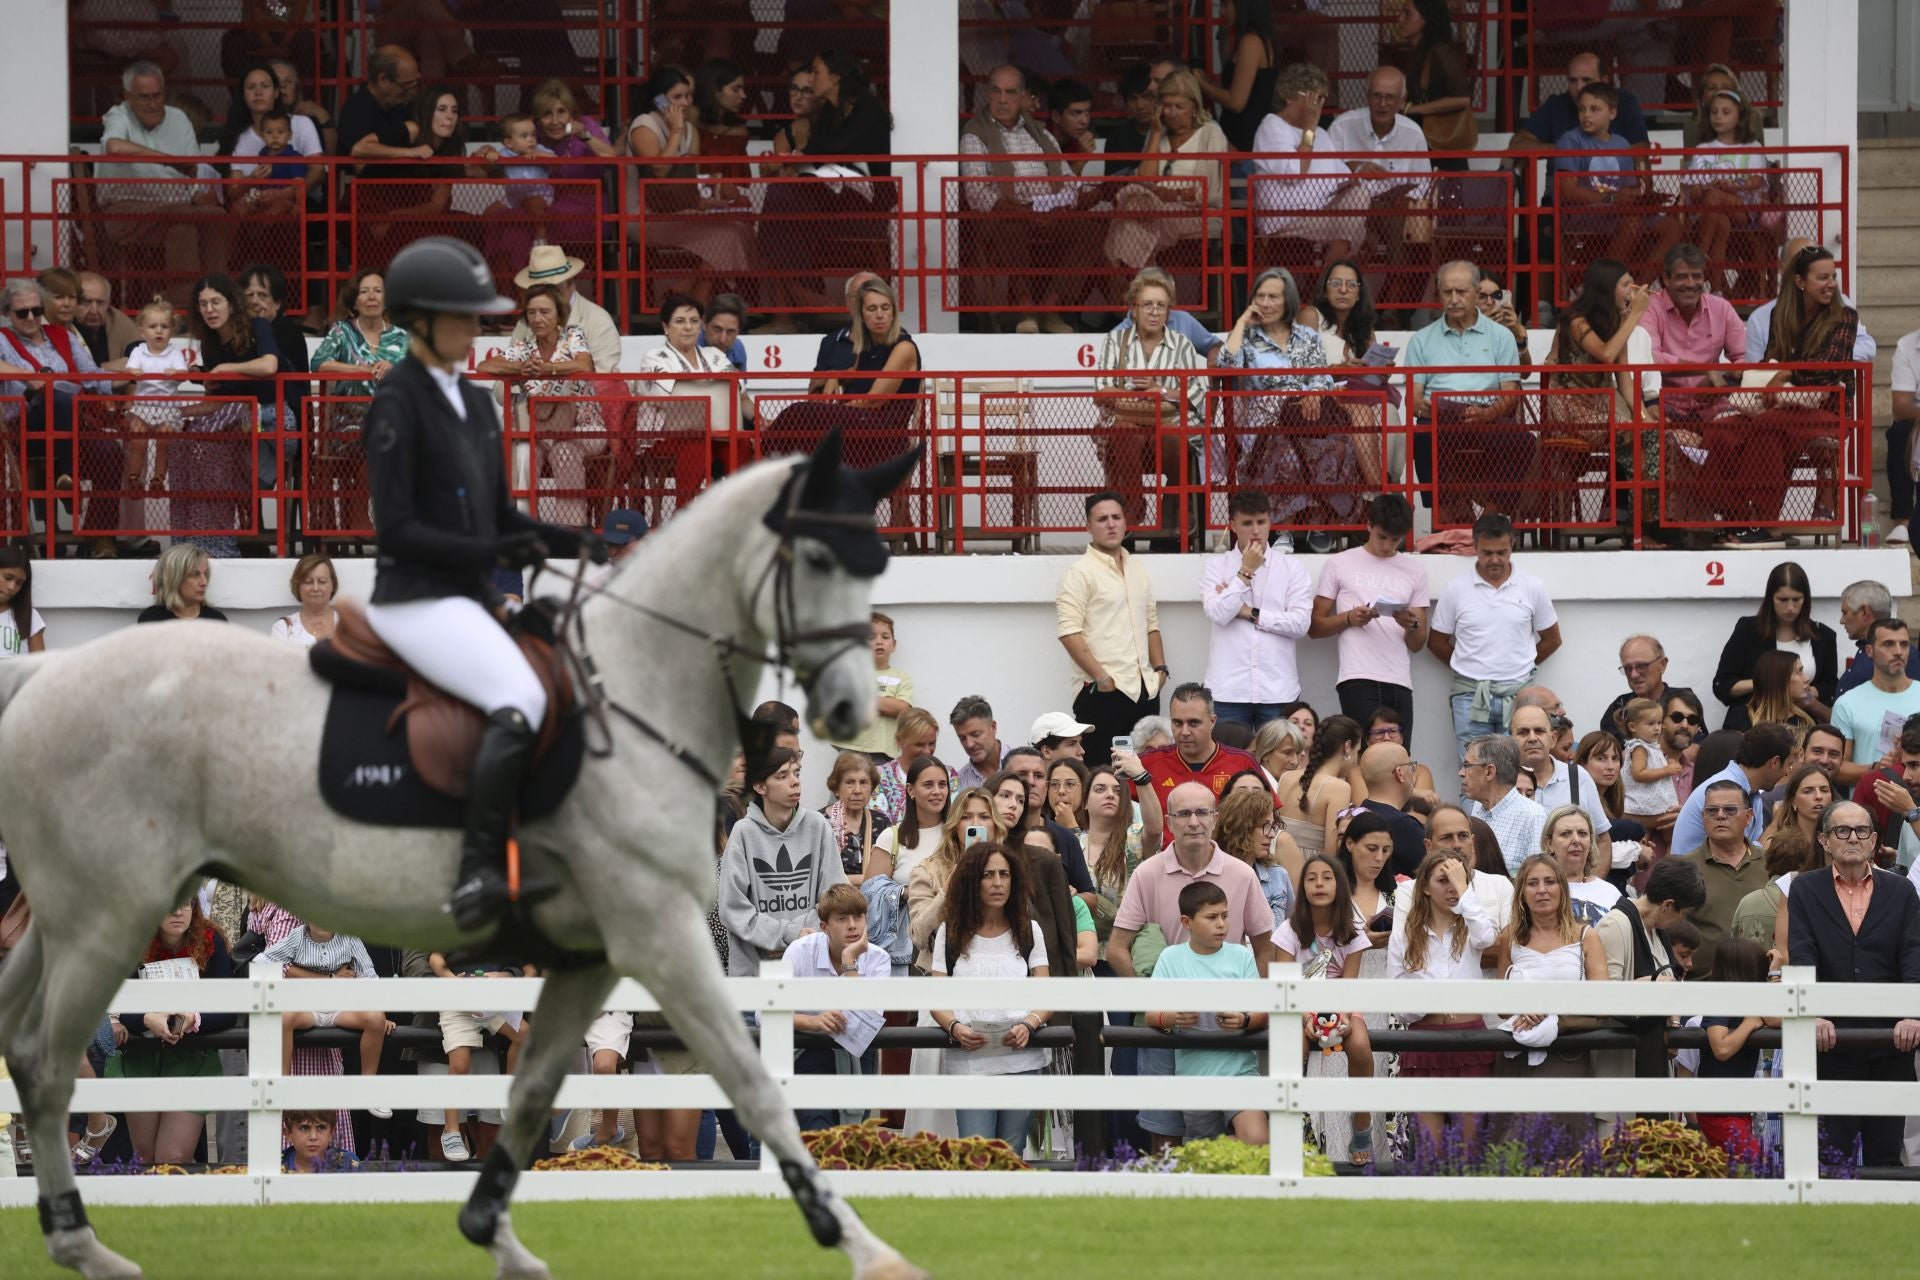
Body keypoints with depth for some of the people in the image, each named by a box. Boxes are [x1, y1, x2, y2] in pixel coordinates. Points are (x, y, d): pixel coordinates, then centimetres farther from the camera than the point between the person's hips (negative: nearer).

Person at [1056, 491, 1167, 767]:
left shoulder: (1137, 568, 17)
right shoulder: (1080, 573, -6)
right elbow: (1069, 632, -14)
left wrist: (1159, 667, 12)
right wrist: (1101, 677, -17)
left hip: (1144, 690, 7)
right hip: (1103, 693, -7)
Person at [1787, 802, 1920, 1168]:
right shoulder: (1805, 890, 7)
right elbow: (1801, 957, -5)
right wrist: (1814, 1014, -22)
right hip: (1830, 1042, -1)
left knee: (1886, 1154, 4)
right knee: (1832, 1157, 0)